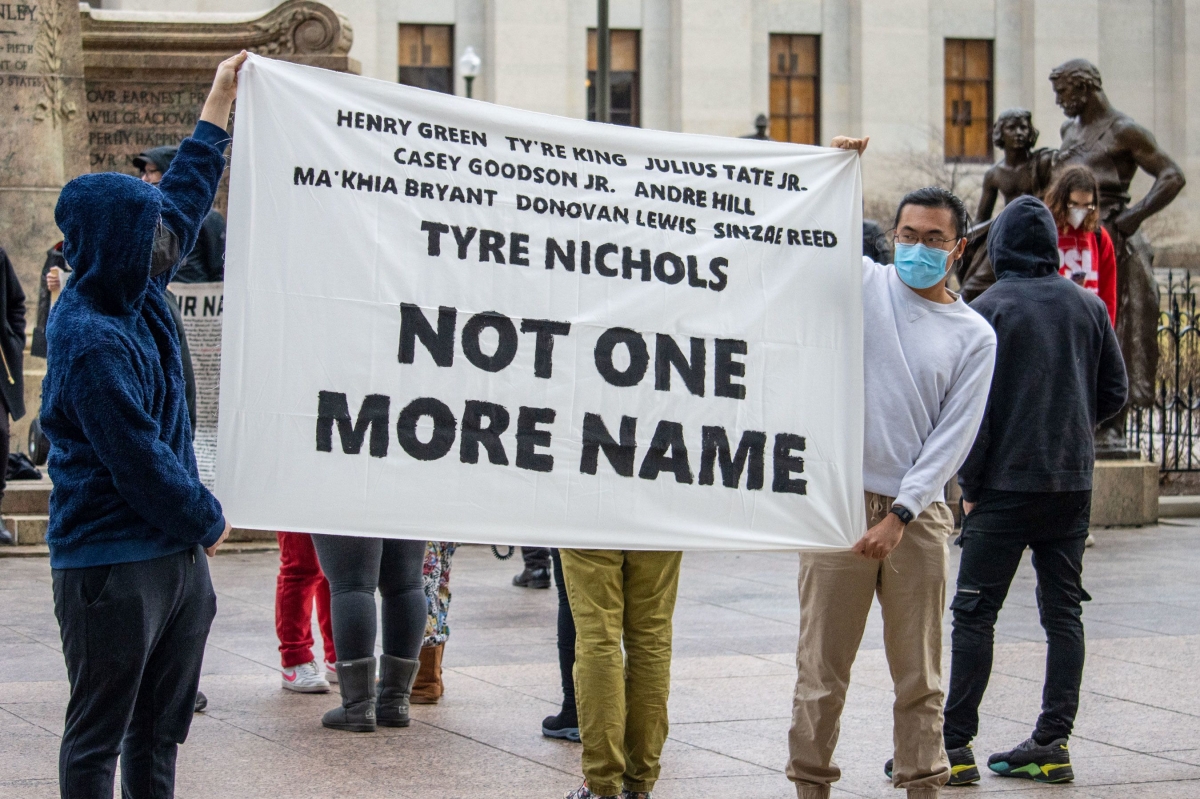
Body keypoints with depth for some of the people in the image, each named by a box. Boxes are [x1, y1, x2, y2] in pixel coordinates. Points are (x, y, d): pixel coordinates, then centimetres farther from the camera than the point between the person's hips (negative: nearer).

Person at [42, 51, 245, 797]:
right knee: (98, 737, -2)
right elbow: (139, 461, -19)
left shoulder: (138, 297, 8)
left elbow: (183, 203, 23)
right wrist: (208, 519, -5)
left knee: (160, 728, 14)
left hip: (178, 554, 9)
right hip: (111, 564, -9)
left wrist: (219, 106, 28)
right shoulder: (91, 342, -20)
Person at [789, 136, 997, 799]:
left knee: (919, 672, 4)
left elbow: (953, 438, 0)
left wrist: (899, 516, -8)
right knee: (822, 668, 0)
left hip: (917, 516, 1)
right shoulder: (861, 283, 6)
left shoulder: (974, 337, 6)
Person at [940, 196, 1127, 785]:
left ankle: (955, 745, -3)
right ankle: (1052, 744, 8)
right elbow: (1114, 393, 10)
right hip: (1073, 483, 5)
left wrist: (969, 484, -3)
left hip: (1005, 484, -5)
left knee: (975, 614, -1)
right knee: (1063, 613, 9)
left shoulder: (986, 310, -8)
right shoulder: (1088, 305, 6)